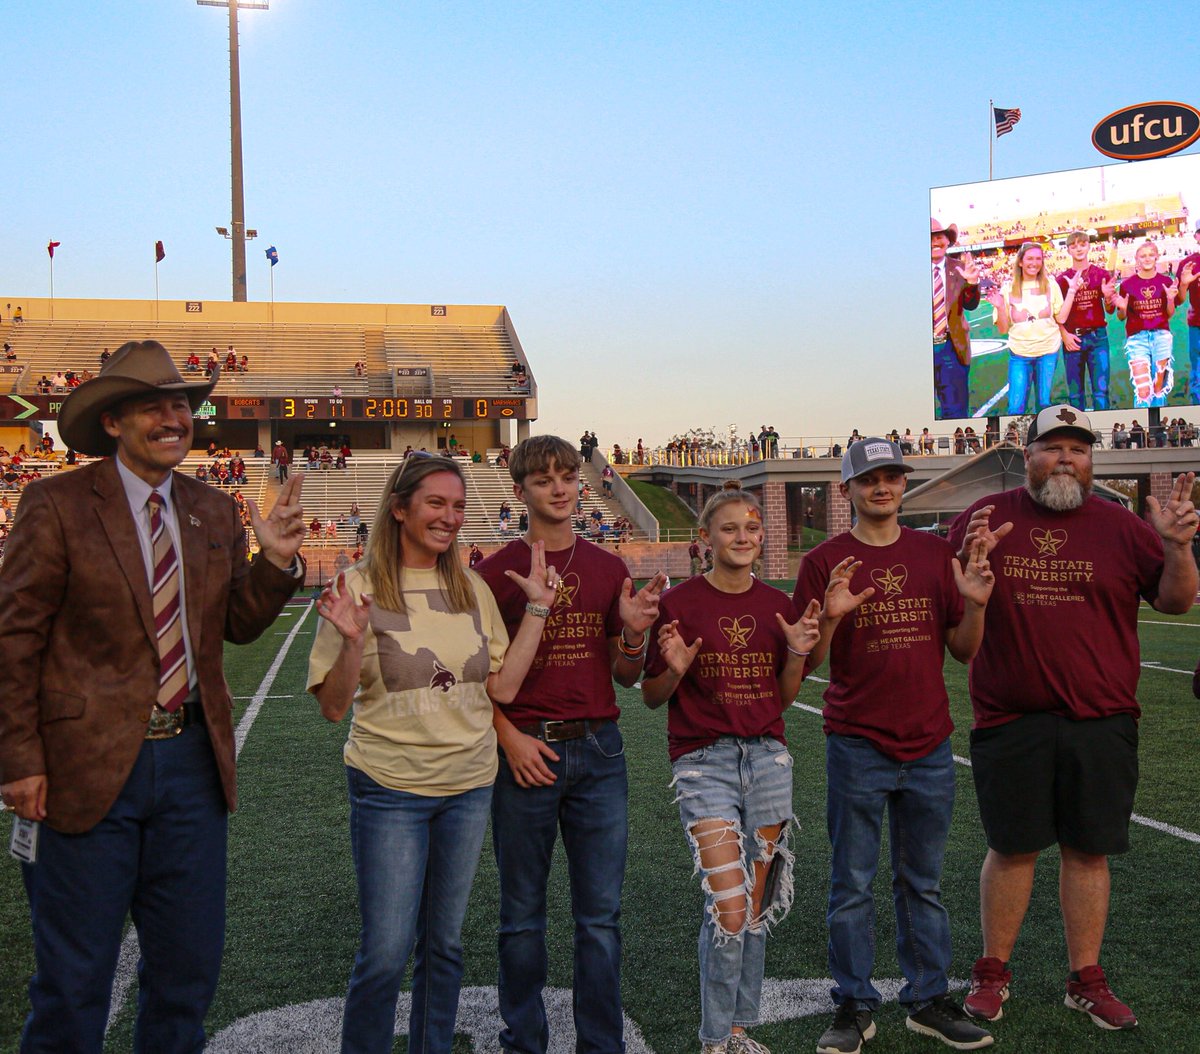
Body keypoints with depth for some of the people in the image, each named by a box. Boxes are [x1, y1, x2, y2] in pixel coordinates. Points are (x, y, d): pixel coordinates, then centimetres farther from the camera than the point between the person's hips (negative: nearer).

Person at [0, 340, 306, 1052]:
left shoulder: (215, 513, 7)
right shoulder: (58, 505, -7)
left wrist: (275, 562, -7)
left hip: (193, 757, 5)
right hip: (92, 763, -4)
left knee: (189, 968, 17)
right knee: (74, 978, 9)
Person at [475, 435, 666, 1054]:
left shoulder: (608, 570, 8)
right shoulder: (496, 572, -1)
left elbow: (625, 676, 11)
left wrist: (634, 632, -8)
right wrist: (509, 738, -11)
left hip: (598, 751, 2)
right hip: (525, 752, -2)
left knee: (601, 915, 7)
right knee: (523, 915, 10)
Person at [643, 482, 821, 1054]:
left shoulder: (778, 605, 6)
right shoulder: (678, 603, -6)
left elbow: (785, 695, 12)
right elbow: (651, 696, 0)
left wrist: (797, 653, -6)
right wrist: (673, 670, -20)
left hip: (767, 756, 4)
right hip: (703, 760, -4)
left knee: (757, 907, 10)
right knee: (728, 906, -11)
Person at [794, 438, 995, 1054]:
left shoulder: (935, 554, 7)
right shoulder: (825, 562, -1)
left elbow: (963, 650, 8)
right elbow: (805, 661, -2)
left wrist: (975, 605, -11)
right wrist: (829, 618, -21)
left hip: (930, 747, 3)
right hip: (857, 747, -3)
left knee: (922, 883, 13)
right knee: (852, 886, 5)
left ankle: (928, 1001, 25)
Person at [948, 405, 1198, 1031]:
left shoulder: (1119, 526, 5)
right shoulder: (984, 519, 3)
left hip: (1101, 720, 1)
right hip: (1009, 721, -1)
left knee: (1088, 850, 9)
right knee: (1011, 847, 8)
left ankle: (1086, 980, 25)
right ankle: (992, 972, 24)